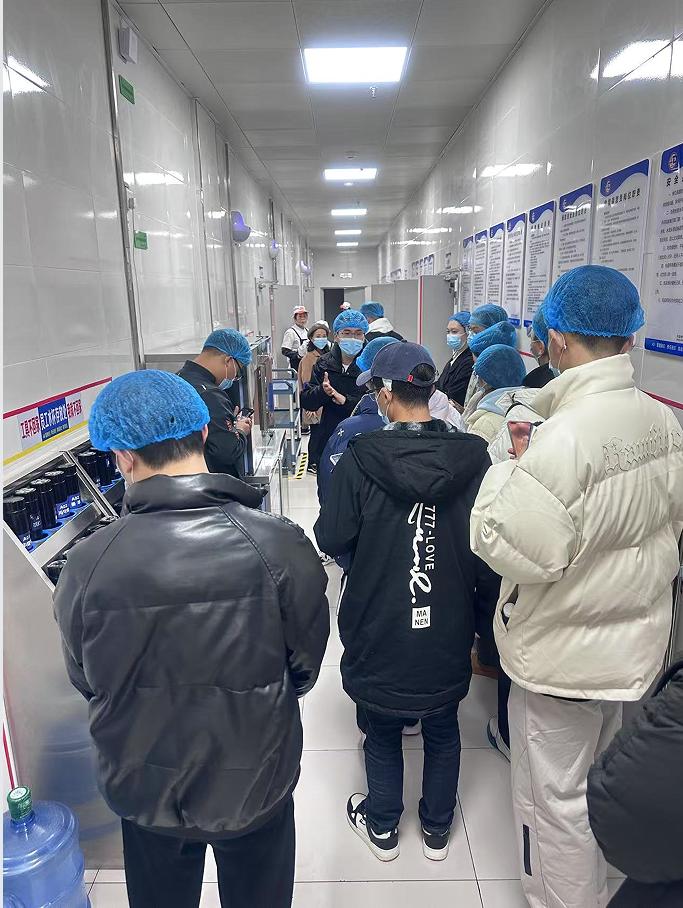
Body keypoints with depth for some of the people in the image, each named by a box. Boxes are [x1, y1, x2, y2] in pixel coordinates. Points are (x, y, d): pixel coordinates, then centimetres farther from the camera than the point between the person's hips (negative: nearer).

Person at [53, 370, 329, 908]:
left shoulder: (88, 563, -23)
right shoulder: (279, 545, -27)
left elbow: (86, 682, -5)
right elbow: (306, 663, -10)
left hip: (145, 789, 1)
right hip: (256, 783, 0)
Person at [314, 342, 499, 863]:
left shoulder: (361, 457, -20)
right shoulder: (473, 457, -13)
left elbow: (331, 540, -12)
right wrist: (474, 591, 11)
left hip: (378, 630, -2)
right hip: (449, 630, 2)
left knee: (383, 734, 22)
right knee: (443, 733, 25)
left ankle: (382, 827, 43)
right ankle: (438, 830, 45)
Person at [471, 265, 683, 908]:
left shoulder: (563, 436, -29)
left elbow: (518, 551, -28)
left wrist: (502, 477, -16)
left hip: (563, 654, -8)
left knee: (556, 796, 15)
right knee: (601, 782, 29)